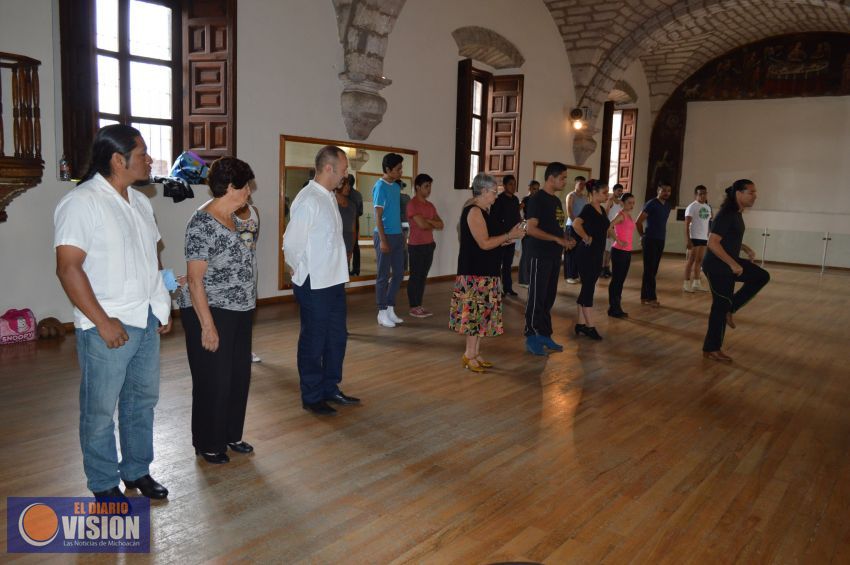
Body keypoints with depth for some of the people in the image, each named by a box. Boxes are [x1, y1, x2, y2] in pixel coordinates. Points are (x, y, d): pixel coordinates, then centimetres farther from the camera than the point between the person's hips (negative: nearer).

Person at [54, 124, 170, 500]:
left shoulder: (140, 202, 11)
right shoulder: (82, 202, -13)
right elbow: (68, 267, -18)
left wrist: (163, 306, 15)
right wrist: (103, 322, -20)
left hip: (147, 322, 8)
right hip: (108, 328, -7)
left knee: (143, 400, 17)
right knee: (100, 410, 7)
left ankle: (137, 471, 33)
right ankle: (104, 486, 23)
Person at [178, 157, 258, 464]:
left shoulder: (234, 219, 9)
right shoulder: (202, 223, -17)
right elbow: (195, 279, -19)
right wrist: (208, 325, -20)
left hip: (239, 312, 9)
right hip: (211, 313, -8)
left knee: (239, 375, 15)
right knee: (214, 381, 3)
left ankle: (231, 435, 31)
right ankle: (208, 444, 20)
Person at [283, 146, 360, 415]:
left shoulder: (330, 196, 9)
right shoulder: (308, 200, -19)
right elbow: (291, 244, -18)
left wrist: (337, 271, 10)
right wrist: (303, 274, -5)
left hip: (334, 282, 9)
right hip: (314, 285, -9)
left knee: (337, 337, 17)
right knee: (314, 342, 6)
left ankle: (330, 389, 33)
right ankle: (312, 397, 22)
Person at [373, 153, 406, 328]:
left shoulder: (396, 187, 12)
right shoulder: (380, 186, -11)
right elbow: (378, 216, -14)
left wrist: (402, 234, 15)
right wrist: (383, 240, -18)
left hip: (397, 235, 8)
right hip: (385, 235, -8)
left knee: (399, 273, 11)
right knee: (383, 275, -1)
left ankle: (390, 308, 21)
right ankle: (382, 313, 8)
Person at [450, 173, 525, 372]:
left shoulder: (481, 211, 15)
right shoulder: (474, 211, -15)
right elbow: (484, 243, -19)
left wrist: (507, 239, 8)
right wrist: (509, 235, -11)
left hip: (483, 272, 10)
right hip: (475, 273, -10)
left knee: (481, 313, 12)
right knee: (476, 313, -5)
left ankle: (475, 354, 19)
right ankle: (469, 355, 4)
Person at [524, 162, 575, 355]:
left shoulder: (556, 200, 15)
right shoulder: (537, 199, -12)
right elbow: (530, 228, -19)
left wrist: (566, 239, 2)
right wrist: (557, 239, -20)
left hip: (554, 256, 8)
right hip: (539, 257, -8)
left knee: (549, 297, 12)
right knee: (536, 298, -2)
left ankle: (544, 335, 22)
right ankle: (531, 338, 7)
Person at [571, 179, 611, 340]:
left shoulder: (601, 209, 12)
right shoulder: (588, 209, -15)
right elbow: (576, 224, -35)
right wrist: (587, 238, -23)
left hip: (597, 255, 9)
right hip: (587, 255, -9)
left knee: (587, 289, 12)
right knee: (588, 290, -2)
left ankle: (580, 324, 20)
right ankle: (590, 327, 5)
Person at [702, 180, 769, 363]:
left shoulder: (737, 213, 9)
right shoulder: (726, 214, -21)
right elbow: (712, 243, -28)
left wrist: (747, 249, 10)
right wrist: (733, 264, -25)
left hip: (728, 263, 9)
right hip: (717, 266, -9)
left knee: (761, 276, 8)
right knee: (720, 306, -2)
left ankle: (730, 309, 11)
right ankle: (711, 349, 11)